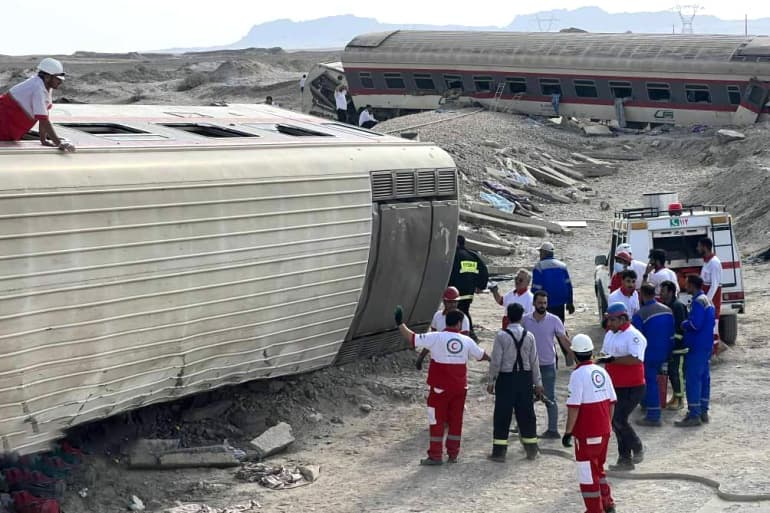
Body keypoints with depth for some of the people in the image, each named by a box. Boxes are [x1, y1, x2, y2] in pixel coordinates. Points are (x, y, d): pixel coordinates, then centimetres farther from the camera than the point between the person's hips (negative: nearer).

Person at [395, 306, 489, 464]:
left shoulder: (435, 337, -11)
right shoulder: (467, 341, 1)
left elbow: (412, 338, -9)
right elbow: (481, 355, 17)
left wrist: (400, 324, 6)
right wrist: (492, 359, 39)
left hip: (440, 388, -3)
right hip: (460, 388, 3)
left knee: (437, 421, 3)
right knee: (455, 420, 13)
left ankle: (435, 456, 3)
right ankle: (453, 454, 18)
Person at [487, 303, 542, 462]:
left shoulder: (501, 336, -11)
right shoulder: (529, 336, -1)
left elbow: (496, 361, -10)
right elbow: (534, 361, 2)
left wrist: (491, 381, 0)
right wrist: (538, 382, 10)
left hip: (506, 378, -3)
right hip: (525, 377, 3)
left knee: (502, 414, 3)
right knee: (526, 413, 13)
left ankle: (499, 451, 3)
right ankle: (531, 450, 20)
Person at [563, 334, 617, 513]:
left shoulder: (578, 375, -16)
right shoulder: (602, 372, 5)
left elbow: (574, 407, -19)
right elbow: (612, 402, 10)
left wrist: (568, 432, -12)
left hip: (587, 434, -7)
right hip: (604, 431, 7)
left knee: (587, 473, 3)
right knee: (599, 468, 22)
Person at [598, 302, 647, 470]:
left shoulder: (633, 336, -17)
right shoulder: (609, 335, 12)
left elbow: (635, 359, -29)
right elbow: (606, 356, 23)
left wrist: (613, 359, -30)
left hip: (632, 388, -9)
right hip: (615, 387, 9)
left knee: (619, 420, -14)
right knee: (616, 422, 9)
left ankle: (637, 448, 10)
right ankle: (625, 459, 18)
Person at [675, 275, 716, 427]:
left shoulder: (698, 302, -17)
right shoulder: (707, 300, 15)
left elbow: (694, 324, -25)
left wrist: (683, 324, -5)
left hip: (697, 347, -10)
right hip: (707, 346, 10)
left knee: (693, 379, -9)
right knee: (704, 378, 14)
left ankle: (694, 416, -10)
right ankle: (703, 412, 20)